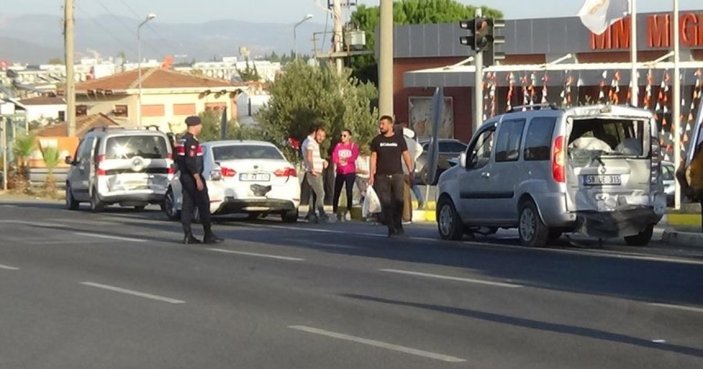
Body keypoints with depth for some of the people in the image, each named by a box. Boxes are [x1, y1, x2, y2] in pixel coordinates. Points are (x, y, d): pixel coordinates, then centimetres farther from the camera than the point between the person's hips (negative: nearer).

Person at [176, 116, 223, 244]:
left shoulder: (183, 140, 14)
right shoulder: (191, 141, -17)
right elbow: (190, 161, -24)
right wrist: (198, 179, -23)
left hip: (185, 176, 10)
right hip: (193, 177, -10)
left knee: (188, 206, 7)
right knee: (204, 205, -4)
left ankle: (188, 236, 5)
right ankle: (208, 235, -3)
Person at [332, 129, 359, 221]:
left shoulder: (353, 146, 2)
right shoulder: (338, 146, 7)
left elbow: (354, 157, -13)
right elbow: (334, 158, -3)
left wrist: (343, 159, -9)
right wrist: (347, 159, -14)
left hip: (350, 173, -2)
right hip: (340, 172, 2)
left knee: (349, 192, -3)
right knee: (337, 192, 0)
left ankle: (348, 211, 4)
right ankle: (335, 211, 5)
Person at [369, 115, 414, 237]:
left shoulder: (399, 139, 7)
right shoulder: (376, 140, 11)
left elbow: (406, 155, 8)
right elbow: (373, 157, 10)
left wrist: (410, 171, 0)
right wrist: (372, 174, 2)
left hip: (397, 174, -1)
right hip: (382, 176, 1)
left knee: (399, 200, -10)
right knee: (386, 203, -4)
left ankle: (397, 225, 5)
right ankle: (391, 228, -1)